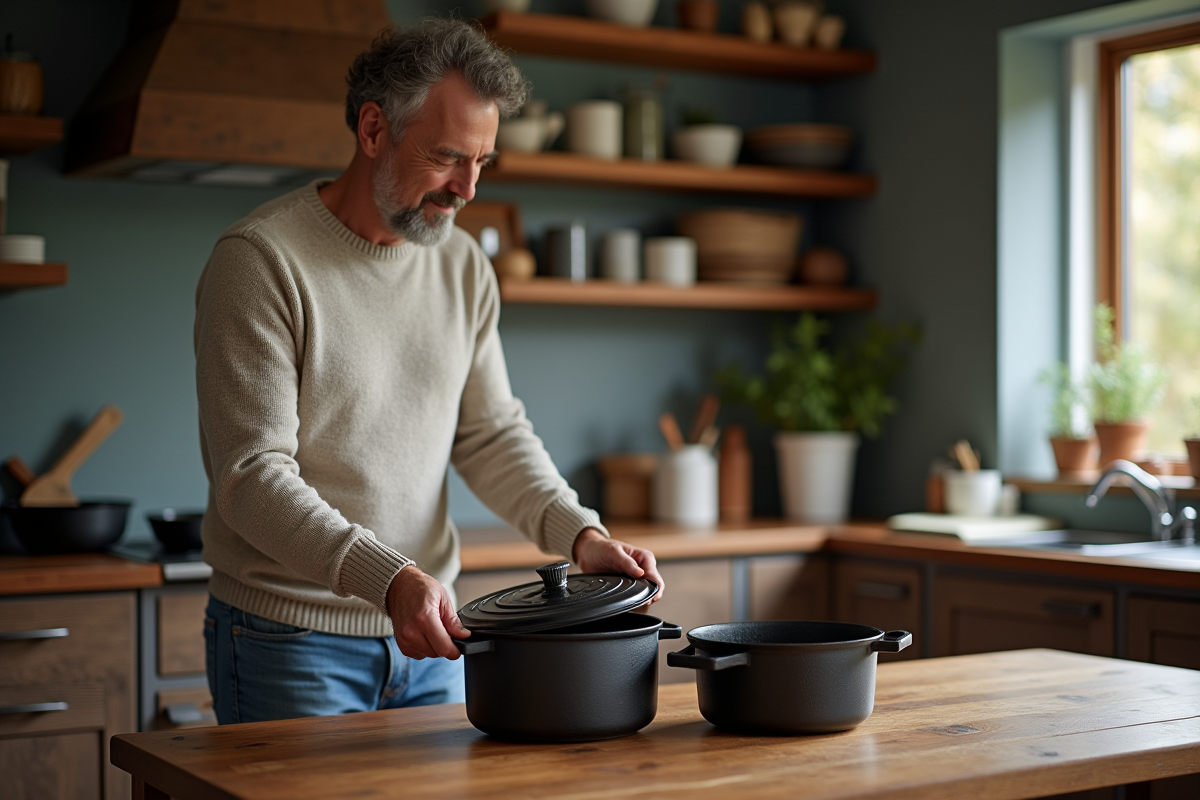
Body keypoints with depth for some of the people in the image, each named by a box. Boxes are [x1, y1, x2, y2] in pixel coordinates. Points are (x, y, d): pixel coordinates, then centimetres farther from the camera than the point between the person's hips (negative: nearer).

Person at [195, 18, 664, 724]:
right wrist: (388, 578, -33)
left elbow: (493, 435, 10)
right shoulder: (260, 260, -15)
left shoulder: (465, 265, 6)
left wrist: (581, 533, -8)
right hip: (291, 640, -5)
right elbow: (252, 477, -21)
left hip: (427, 632, 6)